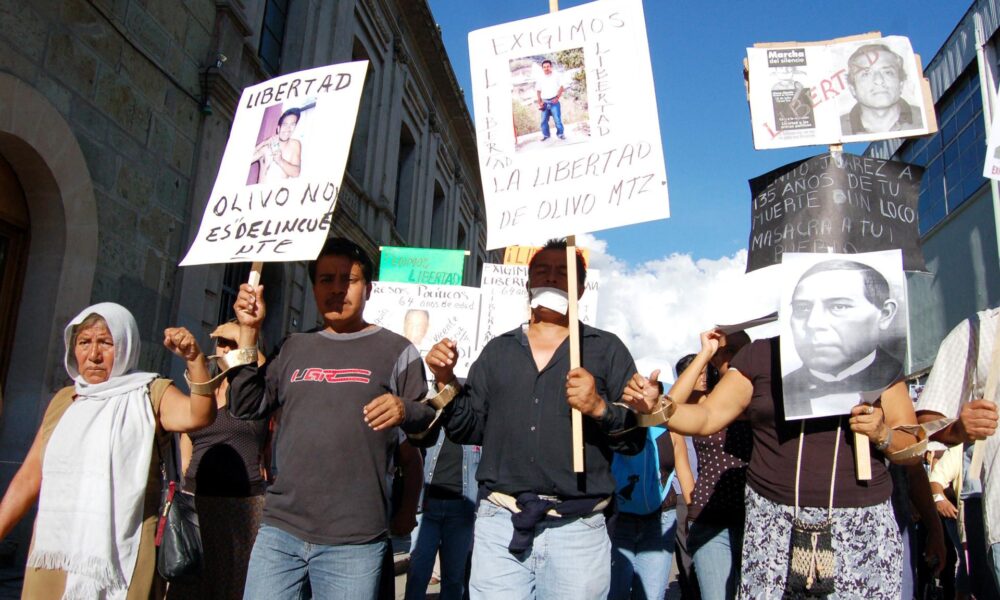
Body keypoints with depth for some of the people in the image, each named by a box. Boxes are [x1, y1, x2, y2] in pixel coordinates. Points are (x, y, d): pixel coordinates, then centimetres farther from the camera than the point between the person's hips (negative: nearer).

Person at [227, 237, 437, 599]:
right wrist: (248, 332, 7)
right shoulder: (294, 348, 16)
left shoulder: (396, 349, 3)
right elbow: (246, 407, 12)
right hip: (279, 531, 4)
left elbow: (429, 426, 1)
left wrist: (405, 411, -22)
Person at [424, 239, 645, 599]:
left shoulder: (606, 349, 5)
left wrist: (600, 408, -17)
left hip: (577, 530, -1)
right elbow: (469, 430, 11)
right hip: (498, 526, 2)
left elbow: (637, 437, 0)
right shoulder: (498, 350, 13)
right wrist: (447, 382, -3)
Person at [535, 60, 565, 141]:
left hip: (554, 101, -3)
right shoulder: (540, 78, 5)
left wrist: (557, 98, -8)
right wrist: (540, 102, 3)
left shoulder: (556, 76, -2)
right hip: (545, 102, 3)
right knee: (544, 119, 5)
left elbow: (561, 87, 1)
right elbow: (538, 91, 11)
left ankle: (560, 133, 8)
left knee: (557, 118, -4)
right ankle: (546, 134, 18)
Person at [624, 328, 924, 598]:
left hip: (861, 530, 1)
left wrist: (882, 435, -12)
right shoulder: (760, 355, 5)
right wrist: (657, 406, -18)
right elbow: (707, 417, 0)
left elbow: (913, 447, 9)